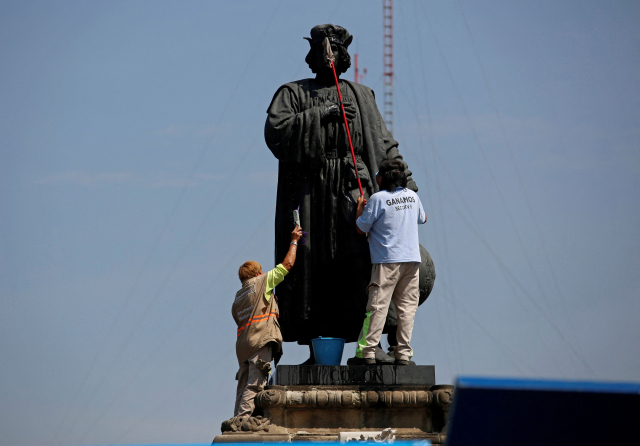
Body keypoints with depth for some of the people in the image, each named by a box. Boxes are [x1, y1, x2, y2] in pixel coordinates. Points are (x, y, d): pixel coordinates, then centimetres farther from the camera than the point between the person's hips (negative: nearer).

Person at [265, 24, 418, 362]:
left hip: (350, 191, 1)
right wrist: (320, 115, -10)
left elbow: (383, 144, 17)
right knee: (310, 268, -5)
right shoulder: (293, 94, 14)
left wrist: (405, 181, 5)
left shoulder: (361, 97, 20)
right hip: (308, 192, -1)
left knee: (361, 261, -14)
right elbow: (275, 130, -4)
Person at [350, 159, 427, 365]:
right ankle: (403, 353, 2)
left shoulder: (378, 198, -7)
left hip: (387, 259, -5)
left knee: (378, 305, -5)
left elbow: (361, 228, -2)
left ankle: (367, 352, -7)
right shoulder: (412, 196, 10)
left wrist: (360, 208, 15)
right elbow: (422, 219, 29)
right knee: (407, 306, 5)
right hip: (412, 259, 5)